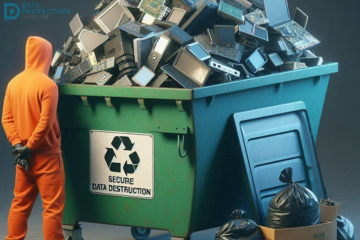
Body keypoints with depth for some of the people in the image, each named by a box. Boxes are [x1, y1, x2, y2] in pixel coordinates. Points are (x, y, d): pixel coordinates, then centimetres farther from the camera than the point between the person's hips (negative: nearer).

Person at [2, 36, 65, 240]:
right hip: (46, 155, -6)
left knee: (21, 203, 14)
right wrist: (29, 148, -11)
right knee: (52, 206, 0)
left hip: (23, 156, 6)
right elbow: (46, 122, -20)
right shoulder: (48, 85, -16)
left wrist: (17, 145, -3)